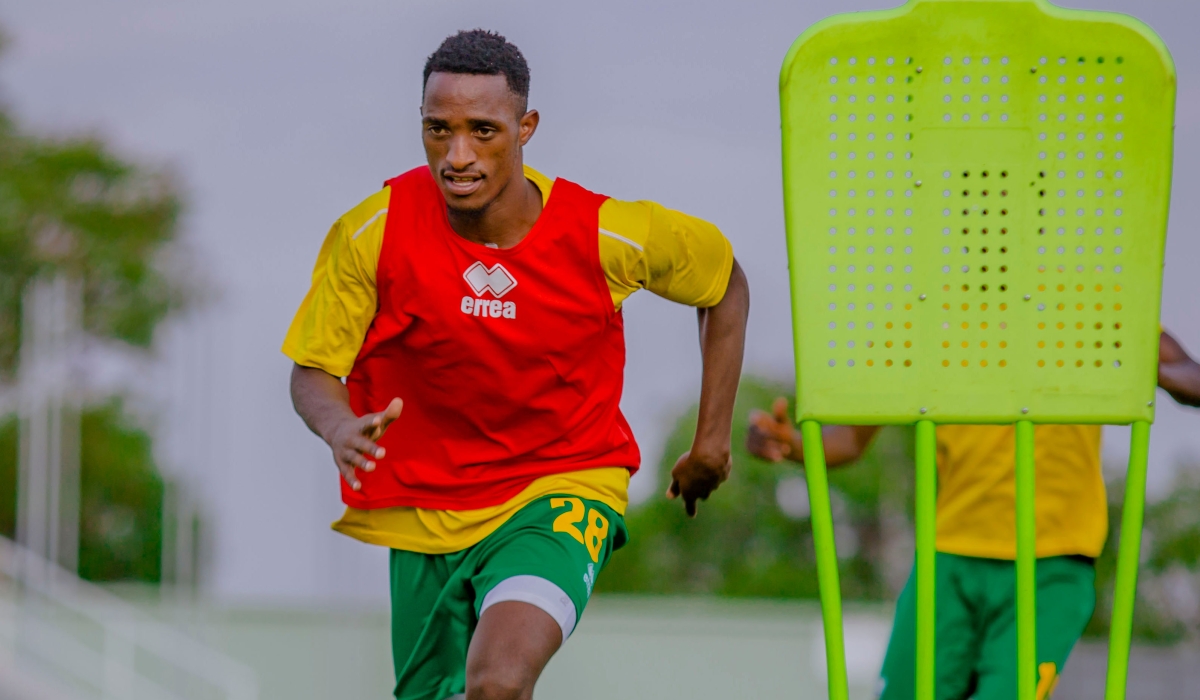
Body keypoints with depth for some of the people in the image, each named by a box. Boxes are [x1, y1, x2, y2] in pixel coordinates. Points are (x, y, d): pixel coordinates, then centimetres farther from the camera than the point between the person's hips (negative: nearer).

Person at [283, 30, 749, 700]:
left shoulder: (605, 235, -15)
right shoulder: (372, 234, -15)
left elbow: (726, 283, 5)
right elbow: (313, 370, -6)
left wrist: (713, 437, 6)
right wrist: (340, 428, -30)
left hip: (563, 492, -2)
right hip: (424, 511, 3)